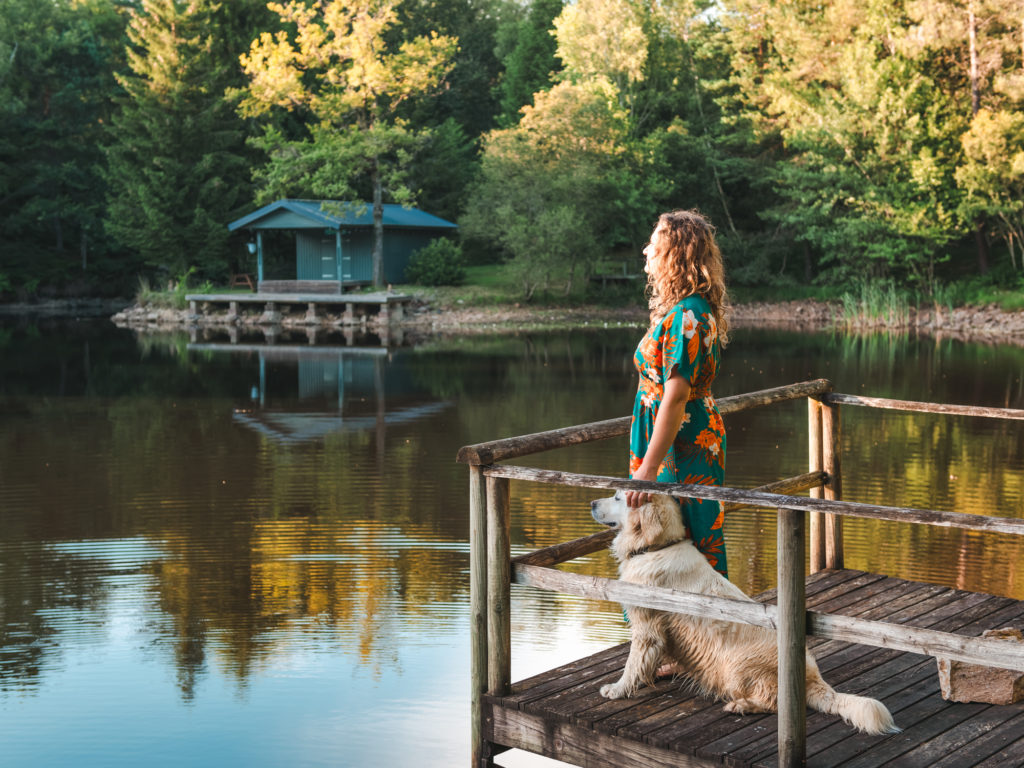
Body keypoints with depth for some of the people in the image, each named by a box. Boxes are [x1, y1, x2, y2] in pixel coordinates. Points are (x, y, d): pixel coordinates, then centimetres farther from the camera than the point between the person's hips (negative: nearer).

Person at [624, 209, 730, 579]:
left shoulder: (686, 316, -20)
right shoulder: (697, 309, 12)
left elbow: (676, 397, -25)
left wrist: (648, 468, -27)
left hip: (681, 450, -10)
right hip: (699, 439, 10)